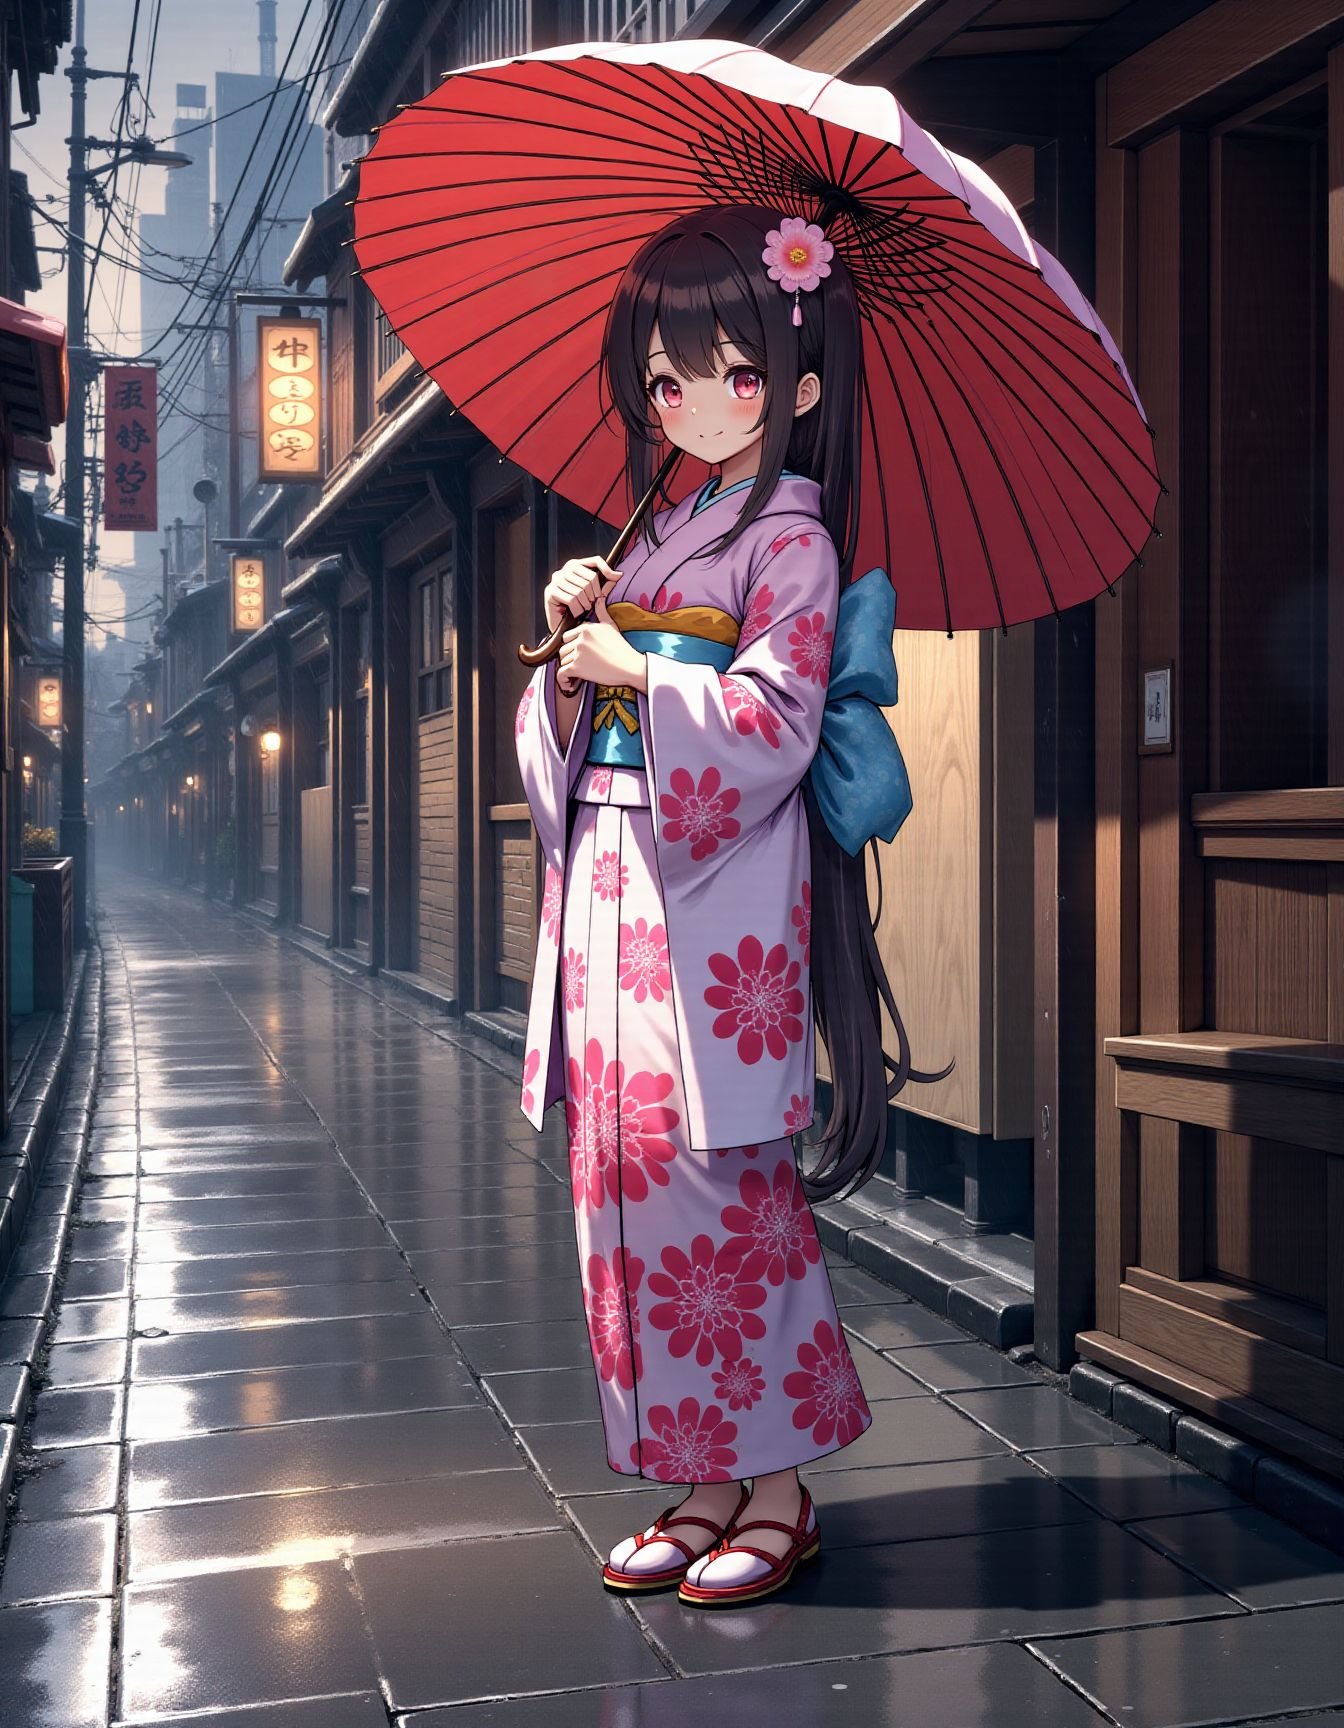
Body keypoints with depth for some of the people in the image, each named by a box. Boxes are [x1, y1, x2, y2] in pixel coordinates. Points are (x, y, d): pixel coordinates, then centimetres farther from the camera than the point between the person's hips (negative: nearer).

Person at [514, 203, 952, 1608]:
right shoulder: (655, 536, 19)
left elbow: (772, 725, -16)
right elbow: (565, 742, 17)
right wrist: (570, 655, -2)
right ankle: (701, 1479, 17)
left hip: (719, 900, -8)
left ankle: (777, 1487, 8)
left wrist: (631, 668, -12)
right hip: (616, 894, 8)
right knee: (626, 1177, 6)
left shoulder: (788, 540, -3)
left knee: (719, 1180, -7)